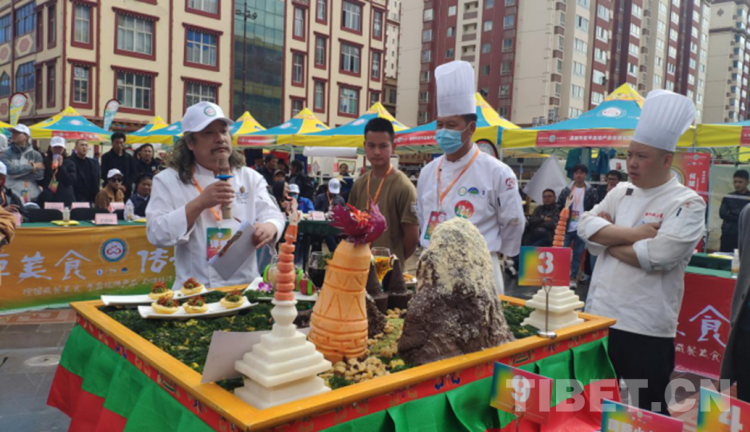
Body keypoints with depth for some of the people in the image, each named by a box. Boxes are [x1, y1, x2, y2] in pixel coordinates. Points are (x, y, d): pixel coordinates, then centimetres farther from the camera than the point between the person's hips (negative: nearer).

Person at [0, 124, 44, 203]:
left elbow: (40, 174, -8)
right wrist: (32, 167, -9)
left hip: (33, 199, 1)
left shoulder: (35, 155, 6)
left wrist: (18, 173, -11)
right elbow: (10, 170, -14)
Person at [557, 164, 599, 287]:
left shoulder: (591, 191, 1)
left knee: (578, 254, 6)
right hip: (567, 227, 1)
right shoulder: (566, 190, 5)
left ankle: (573, 278, 15)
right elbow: (559, 207, 7)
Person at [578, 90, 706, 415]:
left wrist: (607, 238, -9)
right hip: (599, 317, 6)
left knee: (649, 413, 11)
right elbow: (586, 225, -3)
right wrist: (634, 233, -15)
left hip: (647, 329, -6)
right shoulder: (621, 192, 9)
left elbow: (657, 255, -23)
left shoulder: (687, 204, -9)